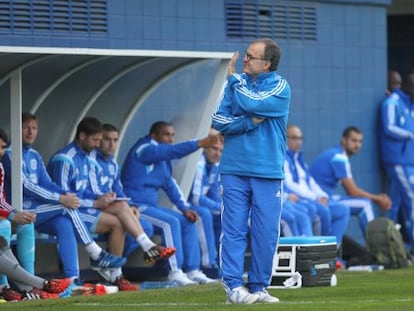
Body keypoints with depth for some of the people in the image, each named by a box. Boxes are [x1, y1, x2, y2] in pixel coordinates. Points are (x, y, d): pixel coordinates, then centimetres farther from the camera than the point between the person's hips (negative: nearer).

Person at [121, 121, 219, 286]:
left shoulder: (162, 156, 17)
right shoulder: (144, 149, -13)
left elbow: (170, 183, 17)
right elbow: (171, 151, -29)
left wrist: (184, 208, 4)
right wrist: (199, 143, -39)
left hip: (150, 205, 10)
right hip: (135, 206, -10)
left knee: (188, 222, 2)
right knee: (171, 222, -26)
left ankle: (193, 271, 0)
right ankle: (175, 272, -25)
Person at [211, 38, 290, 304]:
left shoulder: (280, 87, 0)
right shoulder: (237, 83, 10)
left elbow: (251, 103, -17)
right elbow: (219, 121, 4)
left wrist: (234, 78, -1)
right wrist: (250, 122, -10)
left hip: (268, 173, -2)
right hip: (235, 170, 2)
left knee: (266, 234, 1)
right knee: (234, 230, -4)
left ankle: (259, 287, 9)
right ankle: (233, 286, -4)